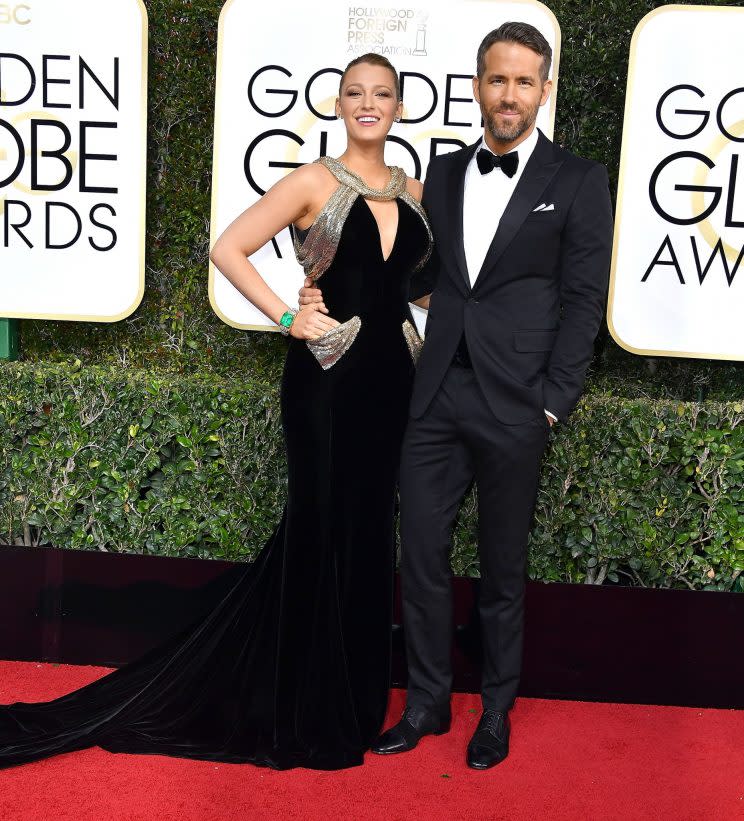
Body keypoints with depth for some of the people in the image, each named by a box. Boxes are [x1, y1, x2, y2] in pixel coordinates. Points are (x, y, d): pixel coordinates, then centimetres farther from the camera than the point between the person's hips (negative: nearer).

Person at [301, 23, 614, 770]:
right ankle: (427, 702, 26)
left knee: (502, 568, 9)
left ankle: (496, 711, 28)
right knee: (420, 554, 8)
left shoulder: (578, 182, -1)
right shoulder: (444, 173, 11)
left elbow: (581, 303, -4)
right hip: (437, 398, 4)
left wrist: (551, 402, -10)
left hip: (513, 407, -3)